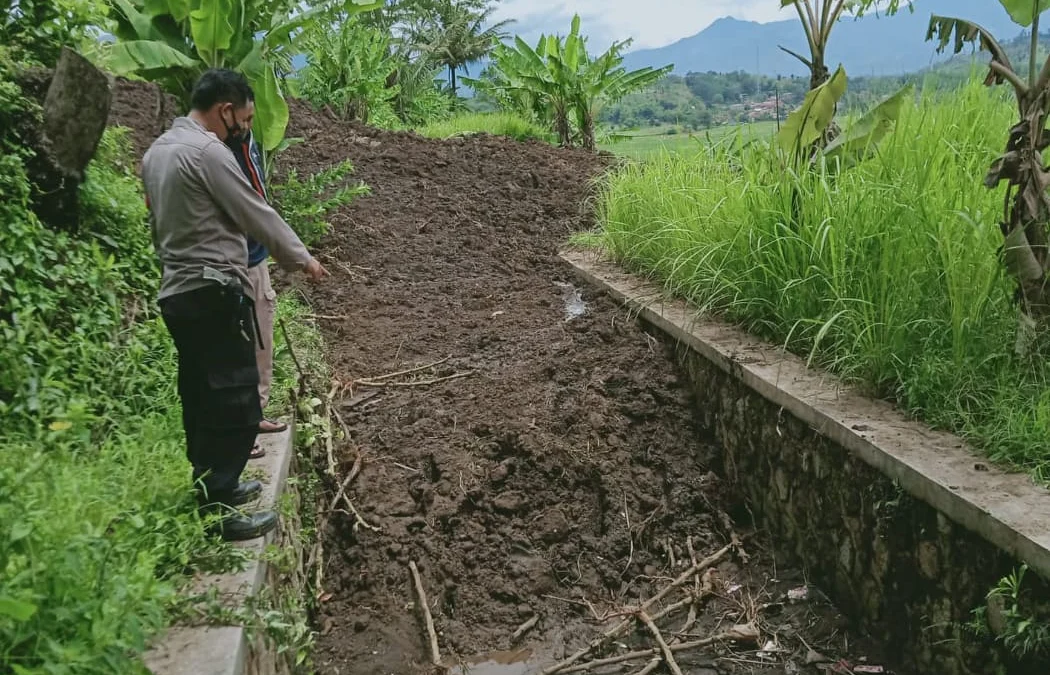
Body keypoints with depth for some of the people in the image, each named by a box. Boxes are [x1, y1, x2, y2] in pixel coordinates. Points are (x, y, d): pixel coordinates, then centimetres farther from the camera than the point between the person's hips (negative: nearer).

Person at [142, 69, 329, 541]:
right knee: (236, 403, -4)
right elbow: (257, 215, -11)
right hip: (213, 293, -10)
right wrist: (302, 258, 2)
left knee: (201, 399, 17)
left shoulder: (156, 151, 15)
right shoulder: (207, 151, -15)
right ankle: (216, 512, 0)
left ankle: (210, 489, 27)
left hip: (176, 292, 10)